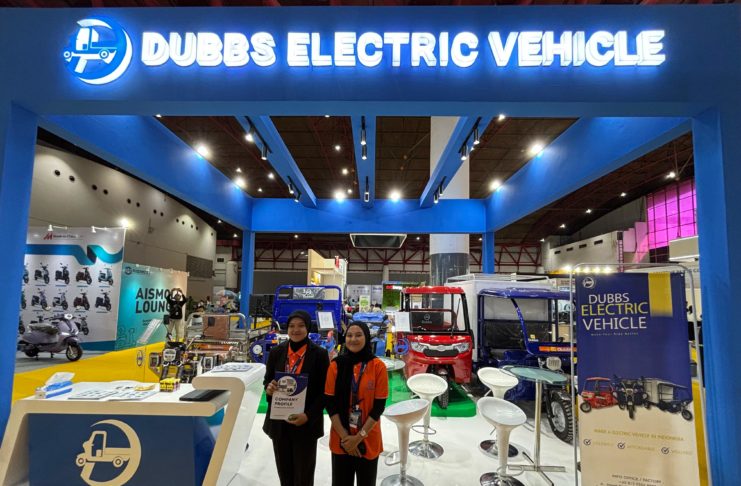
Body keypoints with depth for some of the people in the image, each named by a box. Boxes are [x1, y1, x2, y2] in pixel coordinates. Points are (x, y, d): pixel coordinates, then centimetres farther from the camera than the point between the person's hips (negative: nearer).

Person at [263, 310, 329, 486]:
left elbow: (323, 391, -6)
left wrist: (308, 416, -17)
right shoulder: (276, 352, 2)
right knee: (284, 470, 14)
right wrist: (269, 388, -14)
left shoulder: (319, 354, -8)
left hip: (306, 423, -3)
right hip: (279, 421, 3)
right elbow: (267, 380, 10)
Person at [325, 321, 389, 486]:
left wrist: (359, 437, -12)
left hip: (369, 440, 0)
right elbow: (330, 404, -5)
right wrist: (344, 436, -10)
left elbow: (379, 407, -8)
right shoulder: (336, 365, -6)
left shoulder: (378, 366, -9)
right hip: (340, 440, 1)